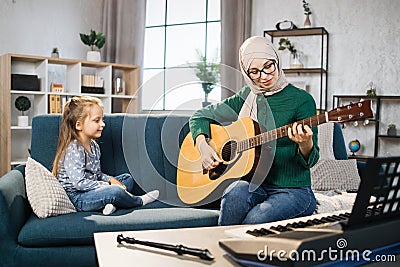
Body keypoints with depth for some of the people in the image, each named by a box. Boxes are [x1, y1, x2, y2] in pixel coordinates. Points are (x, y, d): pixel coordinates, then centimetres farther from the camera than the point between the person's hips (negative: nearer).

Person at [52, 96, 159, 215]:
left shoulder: (94, 146, 10)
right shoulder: (74, 149, -20)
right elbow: (79, 183, -27)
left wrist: (110, 179, -2)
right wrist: (108, 186, -22)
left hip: (92, 191, 10)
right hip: (76, 198, -10)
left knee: (127, 178, 15)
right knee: (115, 191, -32)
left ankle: (112, 203, -15)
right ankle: (140, 201, -1)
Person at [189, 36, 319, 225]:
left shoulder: (301, 100, -4)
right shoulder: (246, 98, 9)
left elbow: (309, 161, -5)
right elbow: (201, 116, 16)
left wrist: (306, 144, -28)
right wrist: (202, 145, -3)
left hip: (293, 190, -3)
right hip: (255, 185, 3)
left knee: (255, 220, -33)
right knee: (236, 192, -33)